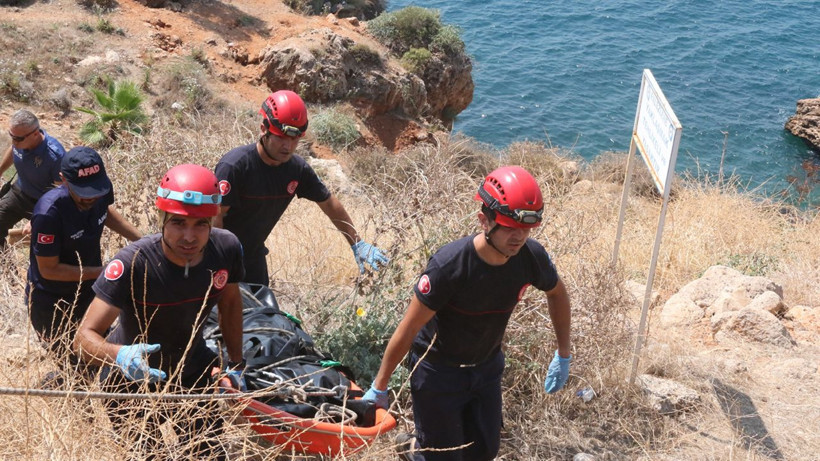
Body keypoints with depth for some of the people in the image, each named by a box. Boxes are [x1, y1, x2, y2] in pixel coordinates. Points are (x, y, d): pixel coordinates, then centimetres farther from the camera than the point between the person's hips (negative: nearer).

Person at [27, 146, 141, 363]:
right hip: (51, 303, -6)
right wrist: (103, 272, -26)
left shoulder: (102, 189, -16)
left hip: (89, 291, 6)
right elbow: (49, 269, -25)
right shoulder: (49, 213, -34)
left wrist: (141, 240, 2)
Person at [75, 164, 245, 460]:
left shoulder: (226, 248, -21)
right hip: (132, 379, -4)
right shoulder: (131, 265, -34)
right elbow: (84, 338, -34)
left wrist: (235, 364, 3)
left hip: (193, 368, 4)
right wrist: (118, 354, -54)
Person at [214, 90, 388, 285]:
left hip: (254, 254, 5)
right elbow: (215, 217, -22)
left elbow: (329, 204, 4)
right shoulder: (234, 165, -24)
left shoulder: (298, 168, -8)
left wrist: (357, 244, 6)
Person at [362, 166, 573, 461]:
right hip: (438, 370, -5)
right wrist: (379, 387, -16)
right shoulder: (449, 265, -34)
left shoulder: (531, 256, -19)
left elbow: (557, 293, 4)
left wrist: (563, 356, 8)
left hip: (486, 367, 5)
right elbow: (408, 329, -25)